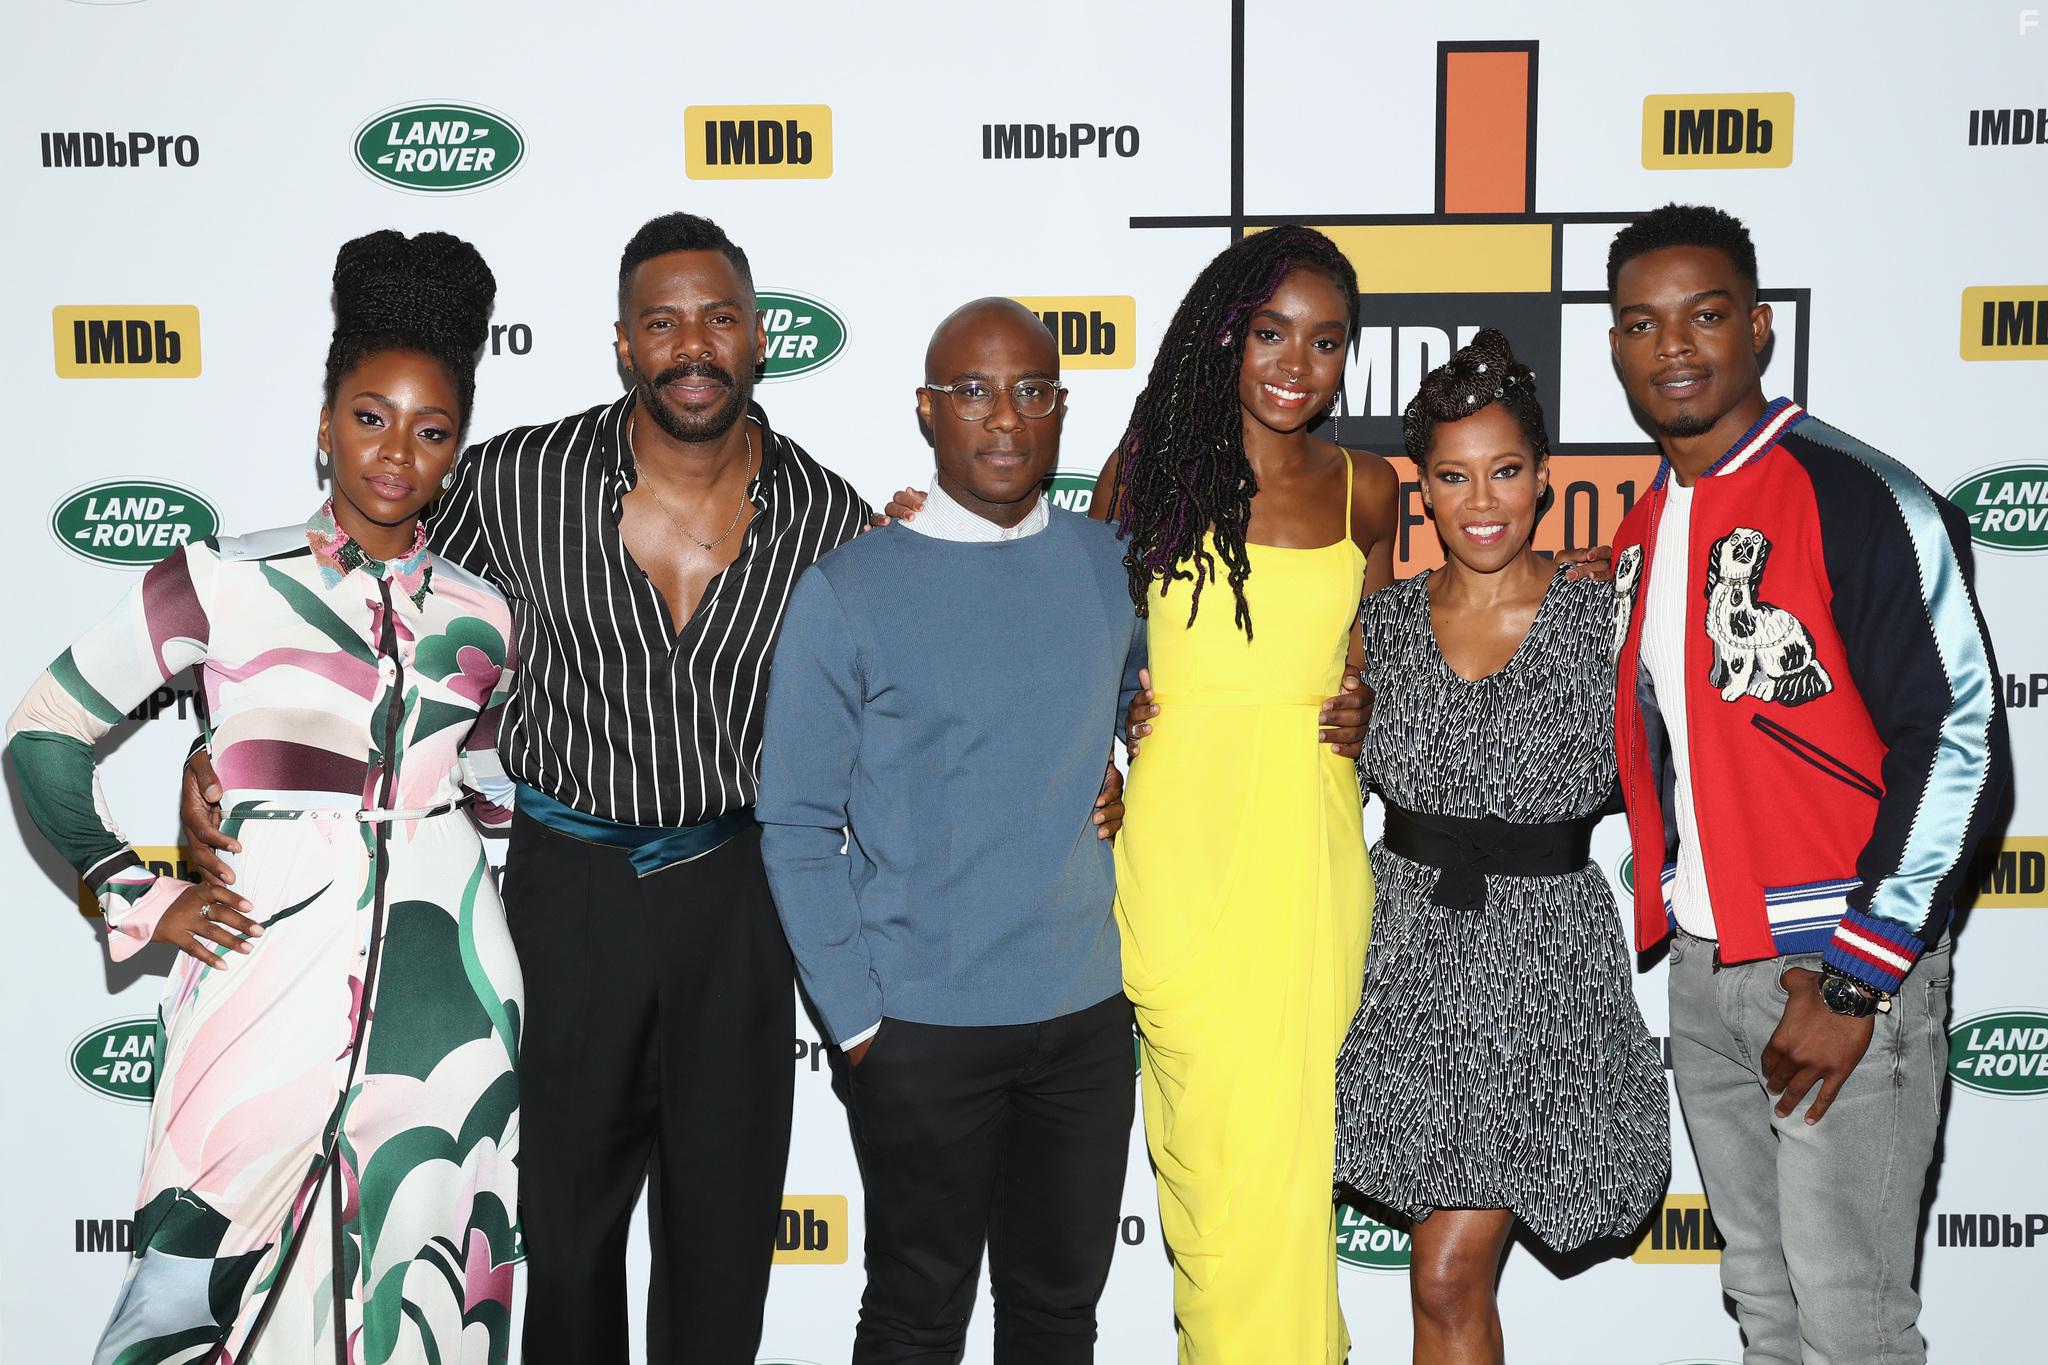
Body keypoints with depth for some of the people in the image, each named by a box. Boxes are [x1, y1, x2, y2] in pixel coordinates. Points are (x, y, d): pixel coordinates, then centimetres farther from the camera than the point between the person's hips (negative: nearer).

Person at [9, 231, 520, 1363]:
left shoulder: (482, 616, 7)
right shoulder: (223, 583, -2)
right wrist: (139, 898, 0)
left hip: (444, 993, 3)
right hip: (269, 981, -2)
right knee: (226, 1272, 4)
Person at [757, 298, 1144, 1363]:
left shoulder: (1115, 567, 3)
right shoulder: (847, 592, -8)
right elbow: (797, 824, -6)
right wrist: (855, 1018, -8)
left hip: (1088, 1008, 4)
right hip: (924, 1027, -3)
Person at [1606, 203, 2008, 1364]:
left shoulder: (1858, 499, -12)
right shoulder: (1645, 533, 11)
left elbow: (1961, 746, -15)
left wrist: (1856, 983, -16)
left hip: (1844, 973, -7)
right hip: (1704, 969, 7)